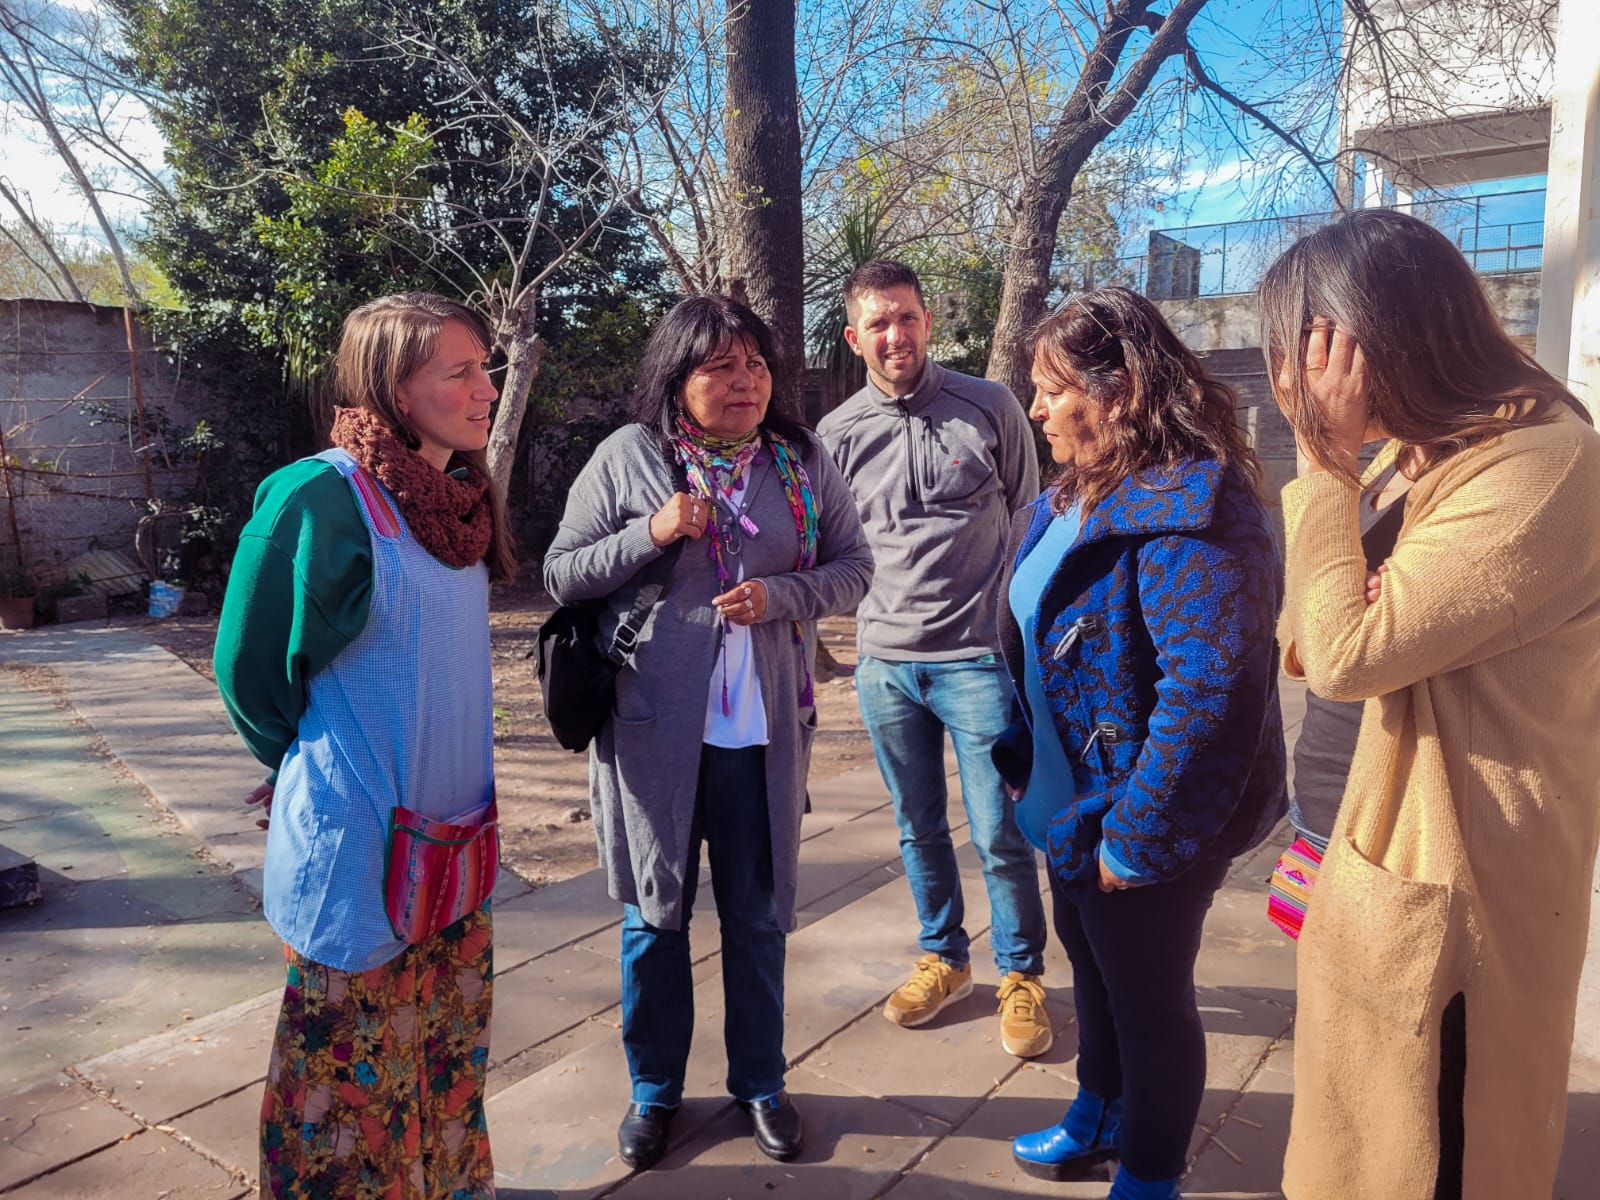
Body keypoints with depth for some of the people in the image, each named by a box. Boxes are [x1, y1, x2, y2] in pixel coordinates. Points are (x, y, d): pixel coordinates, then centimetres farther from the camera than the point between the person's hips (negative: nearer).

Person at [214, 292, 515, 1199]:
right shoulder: (322, 497, -19)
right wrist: (311, 769, 5)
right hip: (361, 843, -7)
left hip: (460, 838, 7)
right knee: (357, 1071, 11)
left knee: (450, 1053, 22)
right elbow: (253, 667, -10)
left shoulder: (460, 498, 4)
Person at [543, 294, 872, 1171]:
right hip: (652, 727, -1)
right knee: (654, 913, 13)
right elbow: (560, 576, -1)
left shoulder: (802, 459, 2)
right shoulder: (627, 457, -3)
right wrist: (649, 535, -17)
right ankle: (654, 1088, 36)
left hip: (764, 731, 2)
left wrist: (781, 595, -14)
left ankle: (760, 1081, 37)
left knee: (757, 916, 15)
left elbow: (854, 564, 4)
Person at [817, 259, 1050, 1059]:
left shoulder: (989, 407, -1)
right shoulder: (836, 435, 3)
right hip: (884, 663, 3)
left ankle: (1021, 976, 24)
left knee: (999, 834, 2)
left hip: (978, 657, -2)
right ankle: (943, 959, 35)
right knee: (918, 827, 15)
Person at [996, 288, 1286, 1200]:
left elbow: (1208, 694, -30)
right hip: (1074, 809, 9)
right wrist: (1024, 765, 11)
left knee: (1149, 999, 12)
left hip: (1141, 828, -9)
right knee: (1093, 970, 26)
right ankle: (1100, 1118, 51)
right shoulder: (1077, 498, 5)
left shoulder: (1186, 516, -25)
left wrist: (1136, 842, -24)